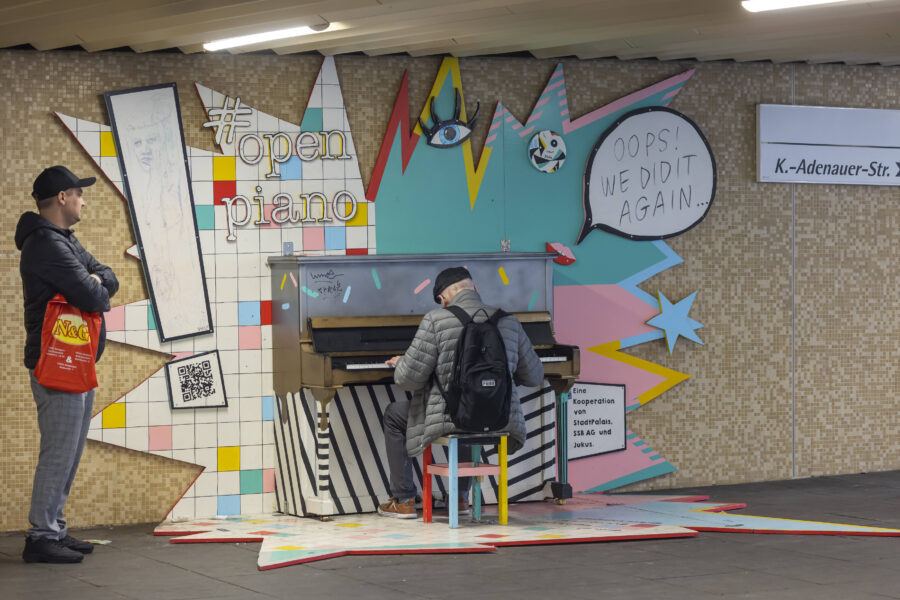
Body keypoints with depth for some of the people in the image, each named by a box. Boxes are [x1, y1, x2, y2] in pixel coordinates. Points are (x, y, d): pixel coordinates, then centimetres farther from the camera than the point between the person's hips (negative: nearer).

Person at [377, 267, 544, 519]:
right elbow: (534, 377, 12)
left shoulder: (436, 320, -10)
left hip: (451, 418, -5)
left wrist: (400, 363, 13)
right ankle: (461, 497, 40)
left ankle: (403, 501, 26)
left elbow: (410, 378, -10)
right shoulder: (508, 321, 3)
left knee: (393, 414, 24)